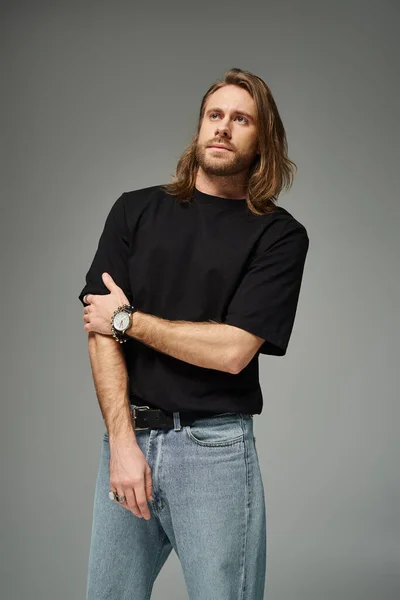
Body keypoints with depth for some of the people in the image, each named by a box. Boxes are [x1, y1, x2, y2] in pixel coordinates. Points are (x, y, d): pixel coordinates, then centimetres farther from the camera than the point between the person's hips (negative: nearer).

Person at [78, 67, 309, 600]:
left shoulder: (280, 235, -1)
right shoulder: (135, 211, 6)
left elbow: (233, 350, -11)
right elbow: (101, 331, -1)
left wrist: (128, 319, -4)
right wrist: (122, 441, -10)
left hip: (215, 448, -2)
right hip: (127, 436, 3)